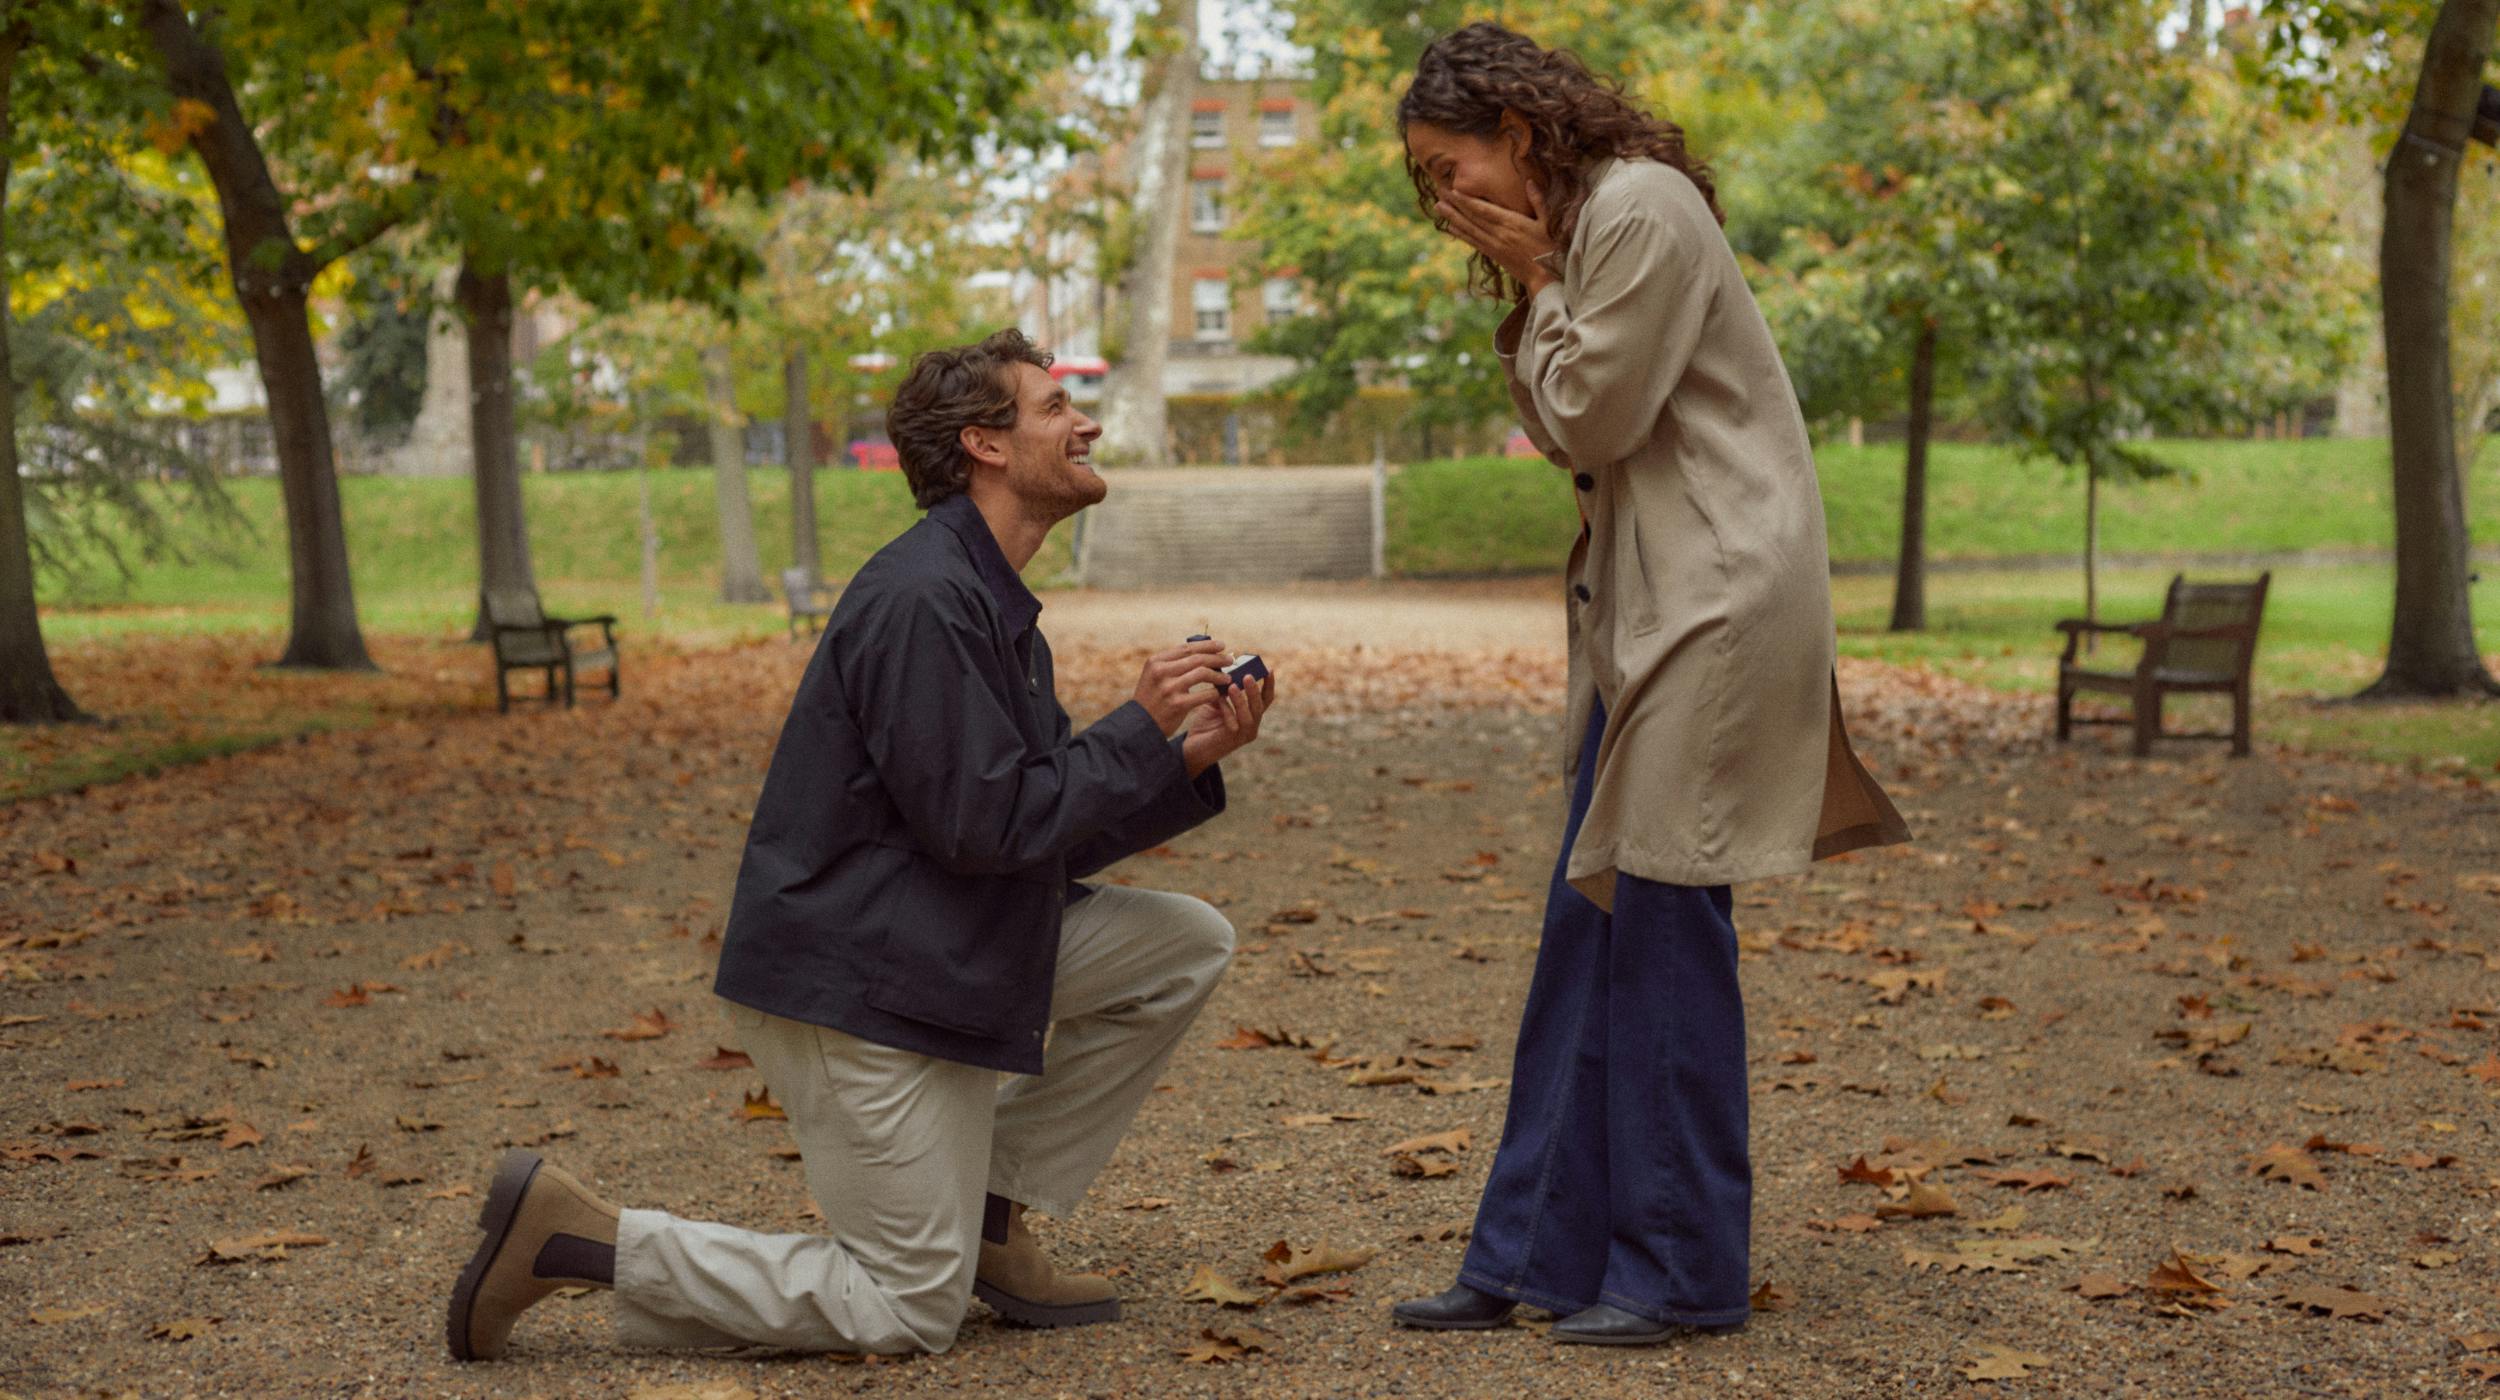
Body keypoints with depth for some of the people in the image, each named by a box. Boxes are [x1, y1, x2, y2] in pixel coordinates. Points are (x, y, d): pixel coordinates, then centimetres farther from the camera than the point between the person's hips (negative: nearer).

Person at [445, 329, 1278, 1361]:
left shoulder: (994, 604, 13)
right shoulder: (923, 599, -20)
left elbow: (1059, 830, 12)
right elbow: (985, 826, -23)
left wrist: (1189, 757, -1)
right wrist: (1141, 728, -15)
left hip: (948, 954, 10)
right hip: (856, 983, -10)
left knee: (1187, 944, 7)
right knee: (909, 1312, -3)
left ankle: (988, 1214, 12)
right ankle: (573, 1237, 1)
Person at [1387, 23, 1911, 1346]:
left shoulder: (1639, 211, -13)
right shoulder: (1574, 229, 17)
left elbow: (1595, 417, -13)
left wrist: (1533, 282, -5)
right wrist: (1530, 290, 4)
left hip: (1721, 598, -10)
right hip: (1643, 599, 10)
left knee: (1665, 913, -5)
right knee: (1589, 913, 9)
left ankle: (1685, 1269, 7)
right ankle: (1537, 1249, 15)